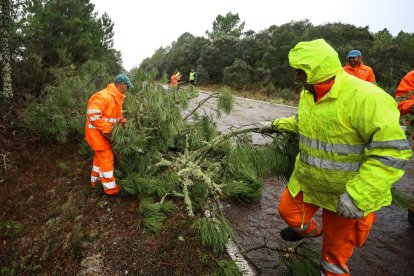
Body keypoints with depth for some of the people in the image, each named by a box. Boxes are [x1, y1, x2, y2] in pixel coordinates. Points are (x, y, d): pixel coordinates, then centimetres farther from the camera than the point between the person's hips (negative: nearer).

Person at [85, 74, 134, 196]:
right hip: (96, 131, -10)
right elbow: (92, 114, -32)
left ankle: (96, 179, 37)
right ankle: (110, 188, 6)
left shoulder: (117, 97, 6)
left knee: (100, 155, 20)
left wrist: (123, 120, 2)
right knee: (106, 157, -5)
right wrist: (106, 129, -28)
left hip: (104, 131, 10)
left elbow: (116, 112, 20)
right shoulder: (104, 96, -26)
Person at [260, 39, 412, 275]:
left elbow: (392, 152, -29)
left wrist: (357, 196, -33)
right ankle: (311, 230, 57)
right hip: (306, 180, 7)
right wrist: (276, 125, 21)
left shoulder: (365, 97, -27)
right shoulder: (308, 93, 1)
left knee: (335, 255, 11)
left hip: (345, 193, -7)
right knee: (288, 211, 24)